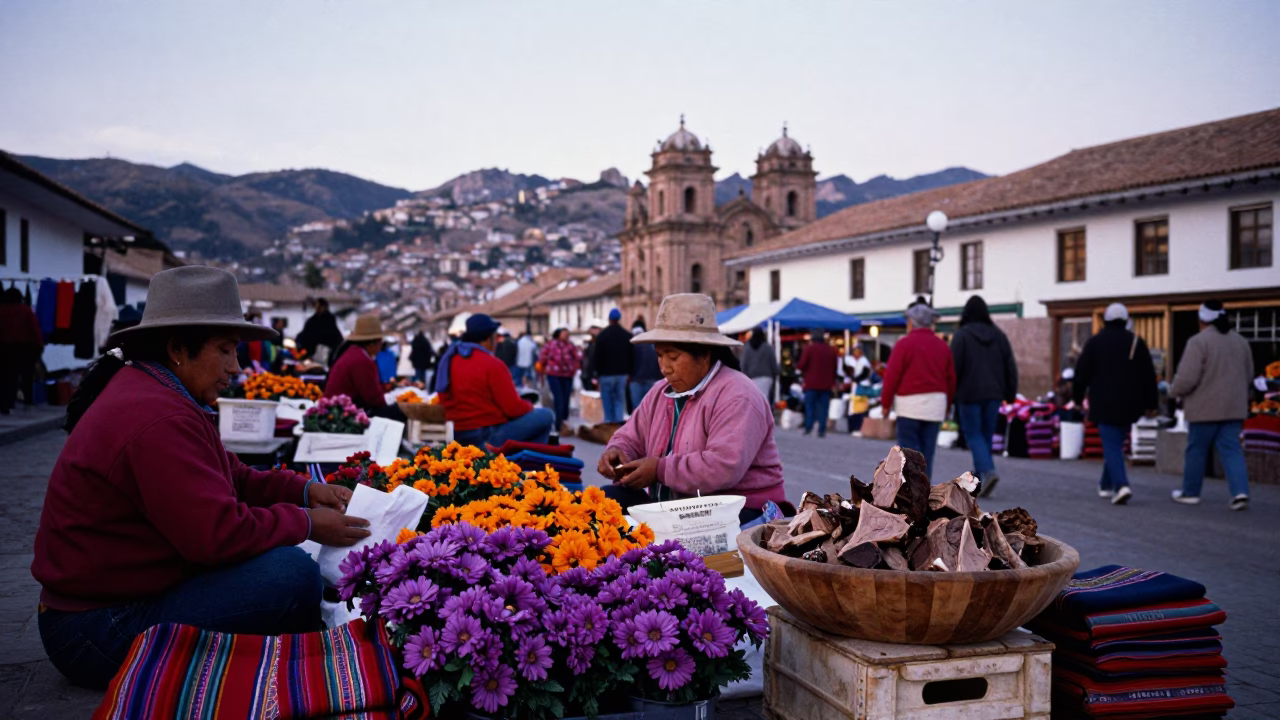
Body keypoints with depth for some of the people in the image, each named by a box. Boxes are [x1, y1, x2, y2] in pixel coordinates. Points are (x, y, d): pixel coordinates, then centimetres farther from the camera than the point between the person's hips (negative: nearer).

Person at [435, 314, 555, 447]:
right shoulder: (492, 365, -16)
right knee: (546, 416, -1)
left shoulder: (449, 359, 7)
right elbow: (513, 408, -17)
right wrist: (529, 407, 7)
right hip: (488, 436, -9)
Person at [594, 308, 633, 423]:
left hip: (606, 374, -3)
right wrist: (628, 372, 11)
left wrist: (598, 373, 4)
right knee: (620, 400, 6)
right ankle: (618, 422, -1)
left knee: (607, 401, 3)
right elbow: (631, 356, 6)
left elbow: (598, 357, -4)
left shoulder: (602, 336, -6)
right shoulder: (627, 335, 3)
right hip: (622, 373, 3)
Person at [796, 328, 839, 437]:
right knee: (823, 407, 4)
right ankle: (822, 430, 0)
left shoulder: (809, 349, -6)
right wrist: (832, 381, 21)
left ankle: (808, 427, -4)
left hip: (812, 383, -3)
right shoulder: (832, 350, 8)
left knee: (810, 405, 4)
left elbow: (801, 365, -8)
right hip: (826, 384, 3)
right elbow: (835, 368, 13)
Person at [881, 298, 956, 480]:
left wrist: (885, 403, 1)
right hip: (936, 403, 5)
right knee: (927, 450, 9)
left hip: (910, 403, -5)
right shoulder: (942, 346, 10)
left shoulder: (904, 344, -7)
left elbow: (892, 376, -9)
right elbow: (951, 379, 11)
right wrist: (946, 404, 21)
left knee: (909, 449, -1)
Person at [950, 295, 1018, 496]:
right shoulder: (998, 334, 5)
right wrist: (1010, 393, 11)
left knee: (973, 435, 1)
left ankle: (988, 471, -18)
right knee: (986, 433, 15)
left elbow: (954, 367, -12)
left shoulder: (962, 335, -9)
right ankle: (979, 472, 25)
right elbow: (1010, 366, 5)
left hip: (969, 393, -4)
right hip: (993, 393, 5)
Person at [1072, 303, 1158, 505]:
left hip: (1104, 404, -3)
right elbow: (1149, 375, 4)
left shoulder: (1095, 342, -2)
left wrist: (1077, 397, 10)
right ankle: (1106, 485, 26)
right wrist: (1150, 403, 10)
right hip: (1129, 405, 3)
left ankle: (1121, 485, -22)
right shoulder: (1136, 342, 4)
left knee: (1111, 445, -5)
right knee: (1115, 443, 16)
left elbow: (1082, 373, -1)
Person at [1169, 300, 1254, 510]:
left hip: (1205, 408, -5)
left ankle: (1190, 492, 18)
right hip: (1233, 407, 5)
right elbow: (1248, 376, 16)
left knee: (1196, 450, 7)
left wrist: (1174, 391, 0)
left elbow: (1186, 378, -19)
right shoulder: (1241, 341, 9)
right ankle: (1240, 491, -10)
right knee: (1231, 450, 5)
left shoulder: (1198, 341, -13)